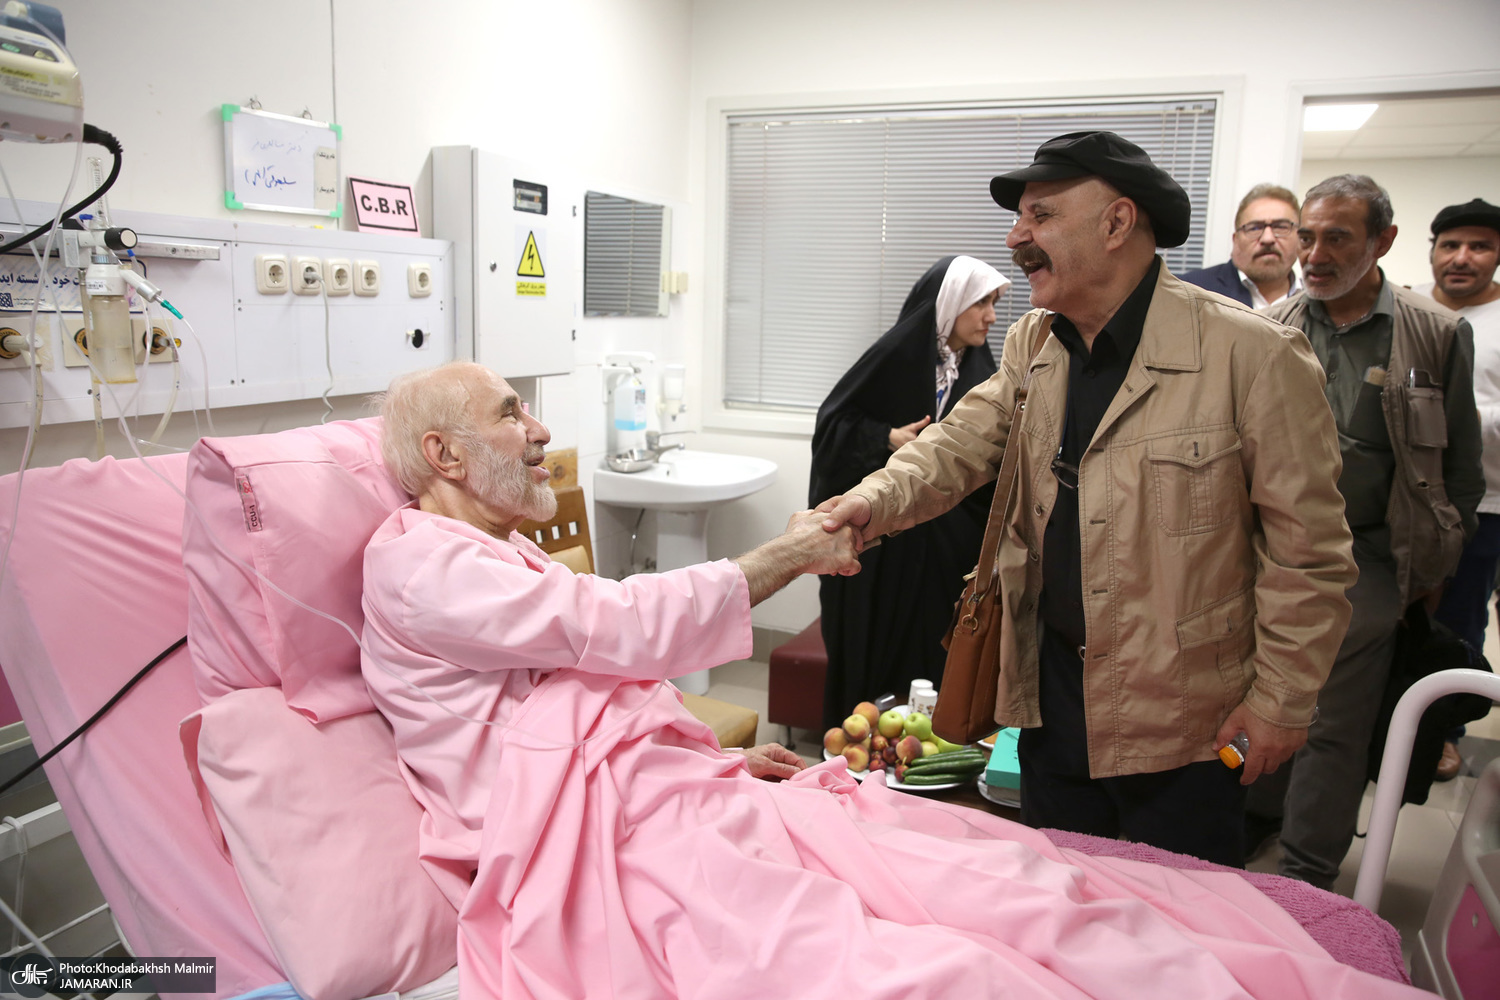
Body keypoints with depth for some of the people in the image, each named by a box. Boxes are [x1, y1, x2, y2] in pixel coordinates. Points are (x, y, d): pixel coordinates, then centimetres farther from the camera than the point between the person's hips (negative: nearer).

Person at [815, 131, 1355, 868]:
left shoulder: (1254, 355, -16)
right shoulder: (1030, 345, 4)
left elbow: (1306, 551, -12)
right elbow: (963, 441, -2)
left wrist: (1282, 699, -10)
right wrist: (874, 500, -22)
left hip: (1179, 712, -5)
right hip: (1051, 687, 5)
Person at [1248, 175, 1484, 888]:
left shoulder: (1438, 335, 0)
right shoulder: (1270, 330, 5)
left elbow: (1460, 468, 4)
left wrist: (1434, 568, 4)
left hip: (1364, 562, -2)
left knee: (1336, 728, 4)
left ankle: (1305, 879, 17)